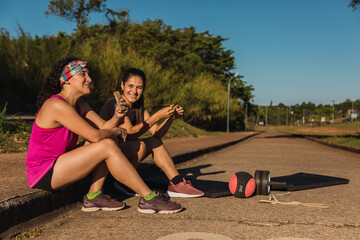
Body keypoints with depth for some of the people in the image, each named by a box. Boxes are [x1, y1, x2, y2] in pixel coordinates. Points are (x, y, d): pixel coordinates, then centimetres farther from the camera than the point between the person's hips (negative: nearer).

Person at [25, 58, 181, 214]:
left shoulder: (79, 105, 9)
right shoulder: (57, 105, -21)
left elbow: (104, 126, 4)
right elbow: (94, 135, -24)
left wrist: (116, 117, -17)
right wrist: (117, 131, -6)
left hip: (57, 163, 10)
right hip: (44, 175, -9)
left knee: (108, 141, 1)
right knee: (107, 146, -20)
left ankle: (94, 196, -4)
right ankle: (149, 198, -14)